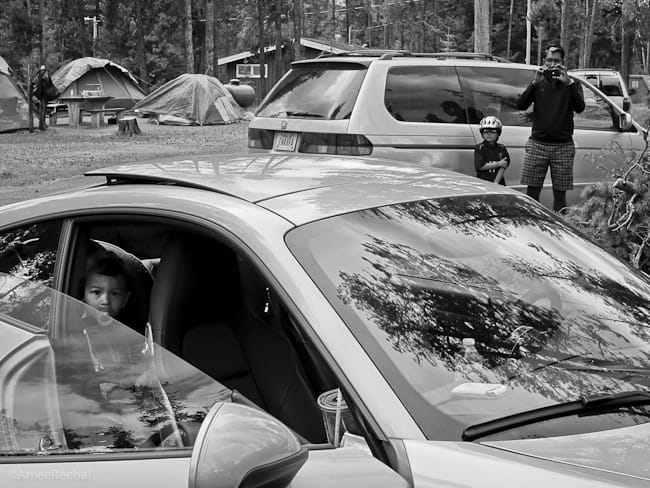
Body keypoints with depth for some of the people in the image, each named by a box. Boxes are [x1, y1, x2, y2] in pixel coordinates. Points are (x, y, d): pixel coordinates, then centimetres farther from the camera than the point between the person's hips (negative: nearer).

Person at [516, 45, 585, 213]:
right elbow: (521, 105, -2)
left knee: (560, 193, 0)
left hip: (563, 147, -1)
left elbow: (580, 108, -9)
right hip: (537, 144, 1)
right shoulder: (538, 83, 12)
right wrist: (534, 83, -13)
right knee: (532, 191, -3)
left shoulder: (572, 84, 9)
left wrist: (568, 82, -18)